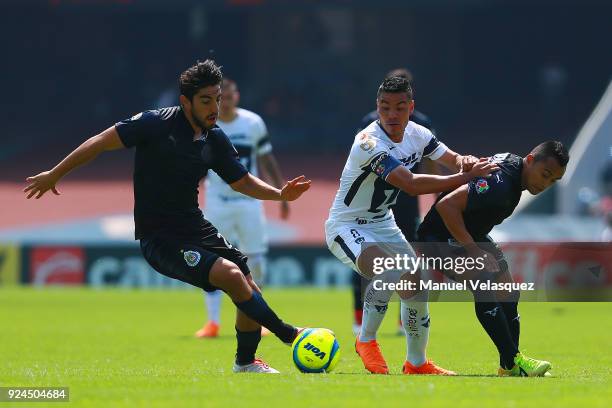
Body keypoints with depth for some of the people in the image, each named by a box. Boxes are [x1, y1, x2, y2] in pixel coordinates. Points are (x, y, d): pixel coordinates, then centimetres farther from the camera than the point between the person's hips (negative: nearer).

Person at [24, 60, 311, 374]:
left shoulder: (215, 140, 4)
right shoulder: (157, 124, -15)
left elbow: (242, 181, 17)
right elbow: (102, 142, -9)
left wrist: (280, 194, 0)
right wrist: (54, 175, -6)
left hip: (195, 229, 7)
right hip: (158, 239, -7)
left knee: (249, 289, 1)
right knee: (231, 275, -24)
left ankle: (245, 363, 22)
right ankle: (289, 335, -12)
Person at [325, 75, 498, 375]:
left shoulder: (415, 134, -5)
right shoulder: (369, 142, -30)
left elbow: (452, 159, 4)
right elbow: (412, 185, -39)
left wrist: (464, 162, -23)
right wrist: (466, 177, -38)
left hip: (382, 223, 8)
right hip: (346, 226, -8)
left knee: (416, 284, 7)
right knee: (389, 275, -31)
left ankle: (417, 363, 24)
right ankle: (366, 341, -8)